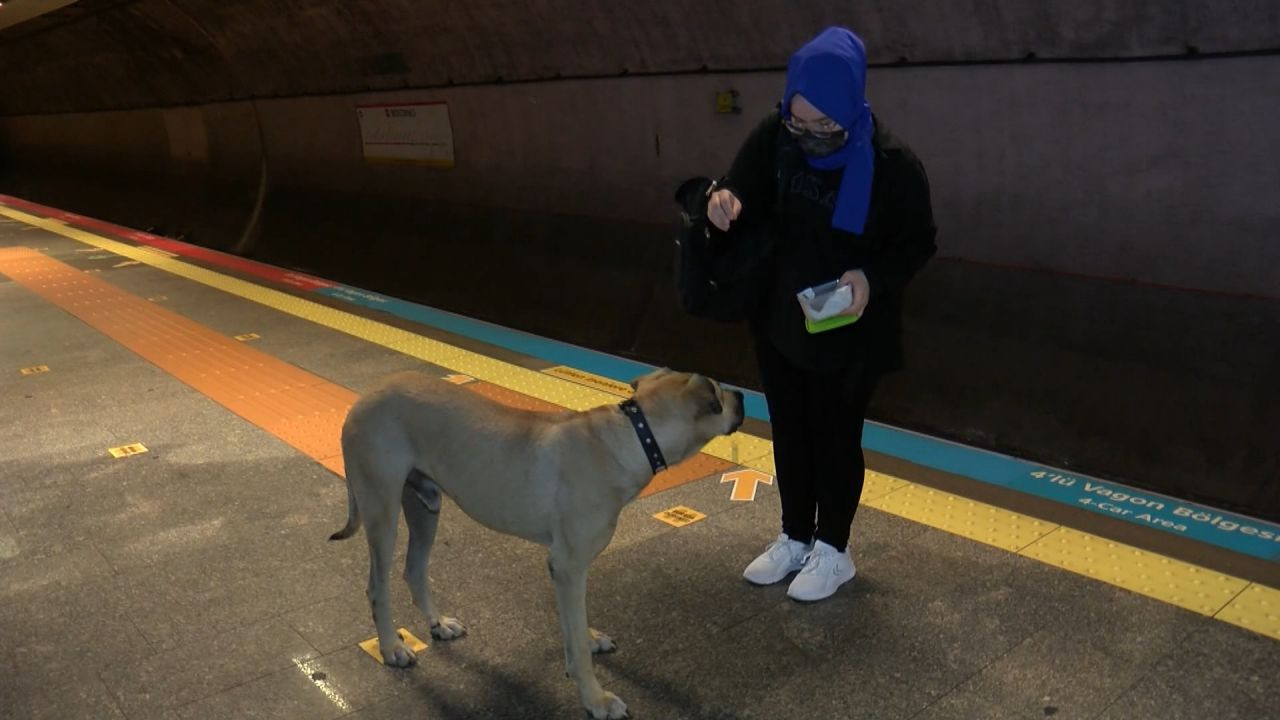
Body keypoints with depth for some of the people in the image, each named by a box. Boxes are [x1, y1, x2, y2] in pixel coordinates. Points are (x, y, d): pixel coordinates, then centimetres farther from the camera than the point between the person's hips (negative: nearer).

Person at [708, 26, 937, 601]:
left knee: (835, 438, 10)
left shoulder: (891, 163, -21)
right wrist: (725, 202, -24)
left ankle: (832, 550, 30)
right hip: (778, 321, 5)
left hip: (848, 334, -5)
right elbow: (744, 192, 1)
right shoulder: (773, 137, -10)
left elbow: (918, 243, -10)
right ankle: (795, 538, 37)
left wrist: (874, 277, -29)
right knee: (789, 432, 17)